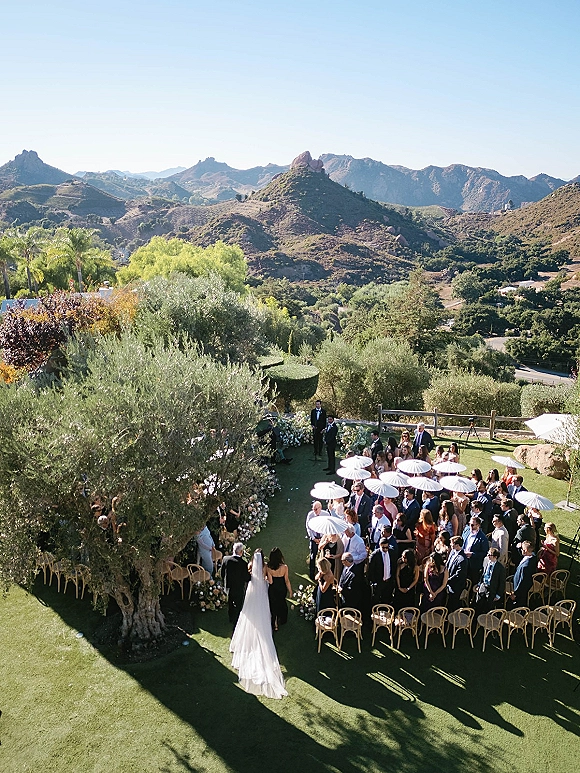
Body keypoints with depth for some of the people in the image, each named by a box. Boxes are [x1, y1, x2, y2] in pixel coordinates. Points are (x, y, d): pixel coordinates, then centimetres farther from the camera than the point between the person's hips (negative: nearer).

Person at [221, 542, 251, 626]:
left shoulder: (225, 559, -16)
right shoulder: (243, 563, -29)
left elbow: (222, 573, -4)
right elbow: (247, 578, -21)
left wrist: (225, 582, 12)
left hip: (228, 586, 5)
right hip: (239, 588, -5)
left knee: (230, 603, 26)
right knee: (238, 605, 18)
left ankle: (231, 619, 46)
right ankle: (236, 621, 32)